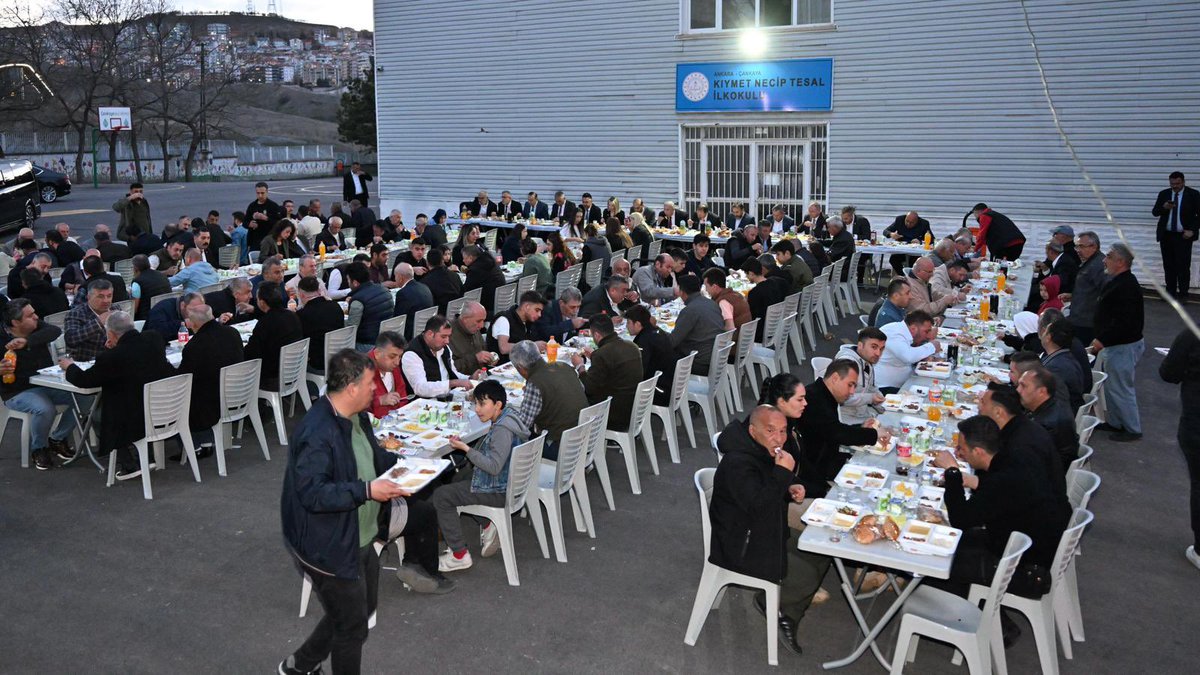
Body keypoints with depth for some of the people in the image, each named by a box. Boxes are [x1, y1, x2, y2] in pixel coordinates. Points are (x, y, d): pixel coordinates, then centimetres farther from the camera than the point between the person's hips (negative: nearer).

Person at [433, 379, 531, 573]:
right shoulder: (507, 417, 5)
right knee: (459, 476, 30)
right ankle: (488, 526, 20)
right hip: (507, 483, 10)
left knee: (441, 496, -6)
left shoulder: (502, 429, -26)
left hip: (499, 491, -10)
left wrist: (466, 448, -24)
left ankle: (459, 555, 0)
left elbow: (494, 466, -29)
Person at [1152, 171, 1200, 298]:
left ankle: (1183, 293, 1)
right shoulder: (1164, 194, 8)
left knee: (1183, 266, -6)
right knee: (1168, 266, 6)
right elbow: (1154, 212, 5)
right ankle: (1170, 291, 13)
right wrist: (1164, 207, -15)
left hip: (1183, 236, -3)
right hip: (1166, 235, 3)